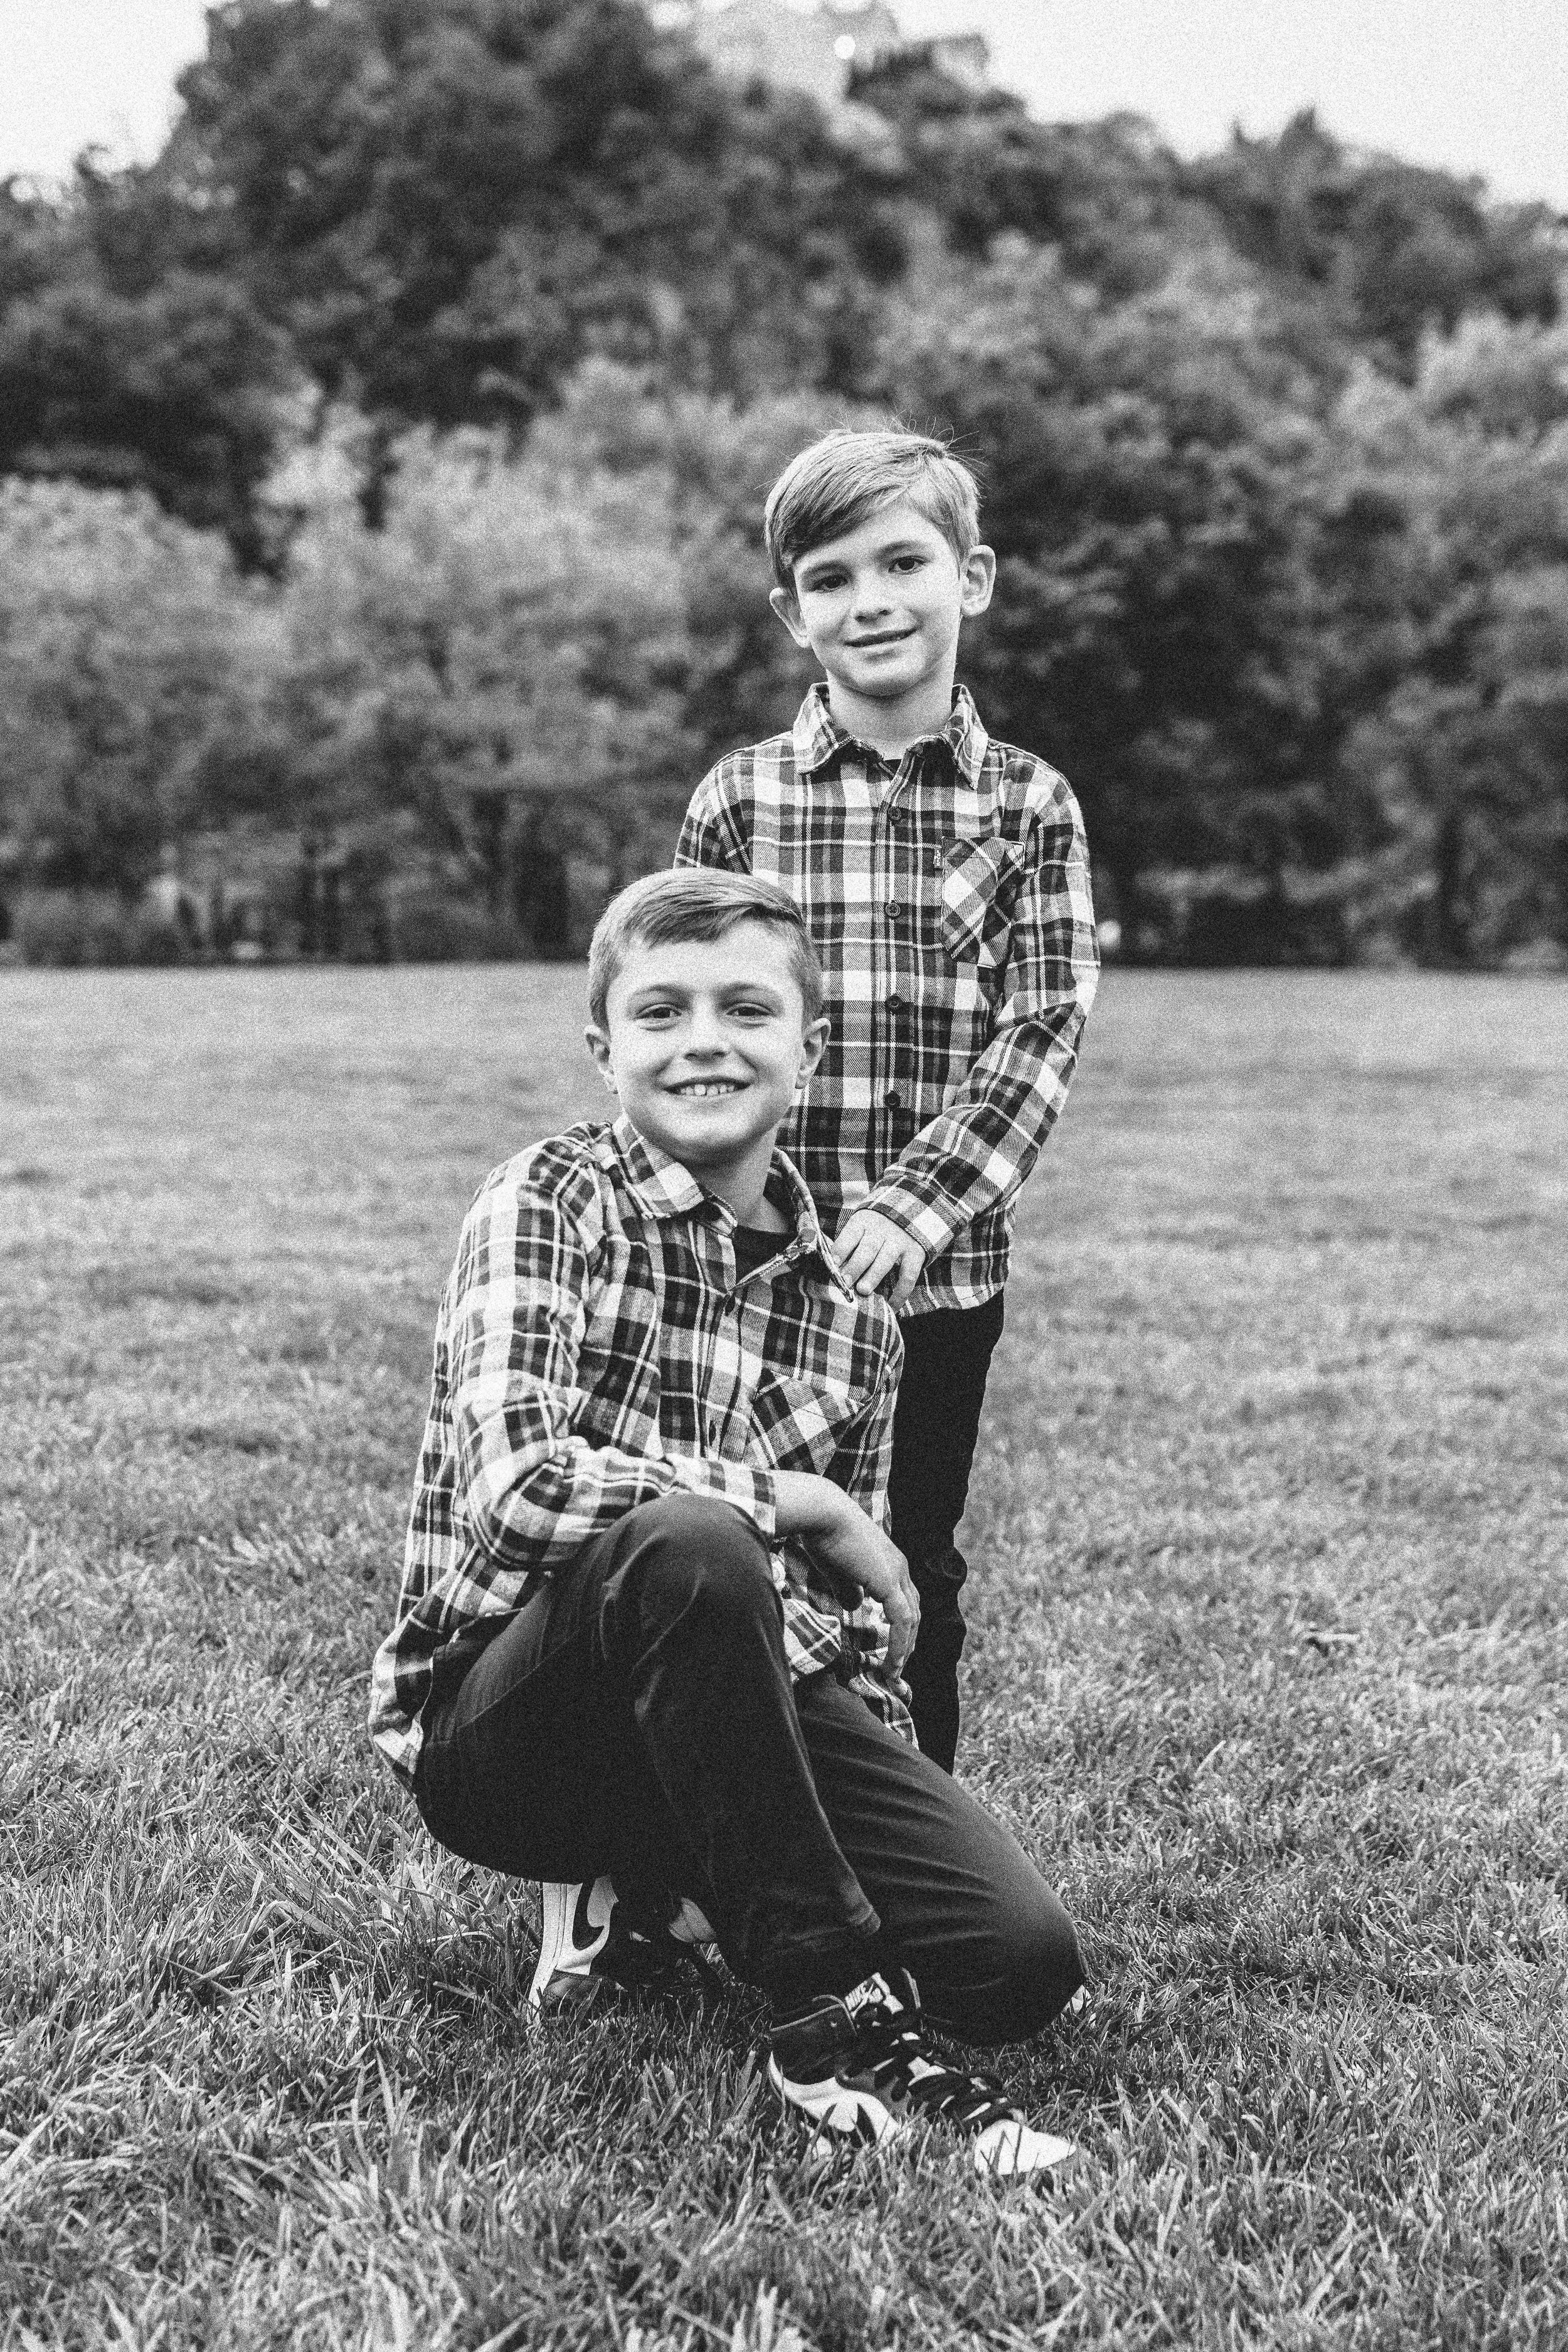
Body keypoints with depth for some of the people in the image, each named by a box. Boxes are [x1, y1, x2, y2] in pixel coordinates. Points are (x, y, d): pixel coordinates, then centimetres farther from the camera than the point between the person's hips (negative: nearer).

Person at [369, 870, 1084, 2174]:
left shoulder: (850, 1315, 9)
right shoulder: (551, 1202, -9)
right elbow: (514, 1487, -26)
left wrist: (897, 1813, 4)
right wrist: (805, 1506, -17)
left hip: (736, 1707, 5)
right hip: (498, 1725, -5)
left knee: (1020, 1958, -16)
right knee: (687, 1546, -37)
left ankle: (661, 1895, 8)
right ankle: (832, 2014, -21)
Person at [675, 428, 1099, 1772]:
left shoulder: (1031, 807, 2)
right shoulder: (739, 798, 2)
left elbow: (1042, 1035, -5)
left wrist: (916, 1208, -16)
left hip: (938, 1267, 0)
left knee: (915, 1573, 11)